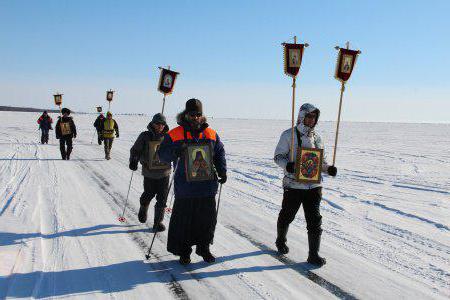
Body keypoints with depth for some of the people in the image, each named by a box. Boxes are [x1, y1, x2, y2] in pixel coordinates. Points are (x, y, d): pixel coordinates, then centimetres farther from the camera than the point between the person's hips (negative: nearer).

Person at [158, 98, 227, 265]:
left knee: (207, 218, 11)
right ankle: (184, 251, 19)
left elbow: (220, 153, 16)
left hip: (207, 186, 3)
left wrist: (222, 170, 1)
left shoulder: (211, 134, 9)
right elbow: (162, 155, -2)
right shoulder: (175, 134, 0)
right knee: (183, 220, 3)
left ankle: (203, 247, 29)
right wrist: (175, 151, -22)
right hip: (185, 187, -3)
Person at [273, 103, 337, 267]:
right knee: (287, 216, 15)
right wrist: (287, 165, -24)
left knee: (315, 220, -1)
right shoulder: (288, 135, -5)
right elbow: (278, 156, -4)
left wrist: (328, 168, -1)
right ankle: (281, 241, 41)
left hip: (314, 185, 3)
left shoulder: (316, 137, 10)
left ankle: (314, 255, 7)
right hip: (293, 184, -3)